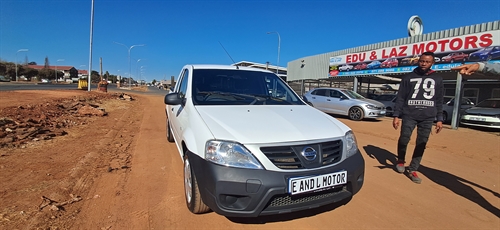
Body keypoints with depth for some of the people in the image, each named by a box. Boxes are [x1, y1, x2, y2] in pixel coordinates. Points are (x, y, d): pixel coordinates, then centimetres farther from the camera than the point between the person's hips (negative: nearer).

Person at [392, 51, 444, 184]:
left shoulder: (438, 80, 13)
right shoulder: (409, 77, 6)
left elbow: (439, 101, 14)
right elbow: (400, 98, 3)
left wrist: (439, 119, 7)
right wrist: (396, 115, -5)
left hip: (428, 118, 2)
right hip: (409, 115, -2)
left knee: (421, 144, 1)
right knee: (404, 139, -7)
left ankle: (413, 170, 11)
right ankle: (400, 161, 20)